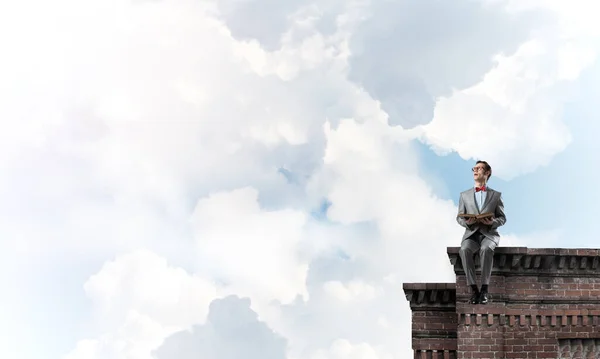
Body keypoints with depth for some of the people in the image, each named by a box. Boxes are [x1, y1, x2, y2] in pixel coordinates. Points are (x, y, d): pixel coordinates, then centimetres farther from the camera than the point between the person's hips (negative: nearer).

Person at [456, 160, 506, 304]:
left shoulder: (496, 195, 14)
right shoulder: (464, 195, 18)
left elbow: (502, 218, 10)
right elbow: (459, 217, 14)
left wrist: (492, 222, -13)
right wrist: (466, 222, -10)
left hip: (489, 234, -1)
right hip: (471, 234, 1)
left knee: (486, 249, -38)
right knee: (465, 250, -35)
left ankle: (484, 289, -33)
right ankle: (474, 289, -33)